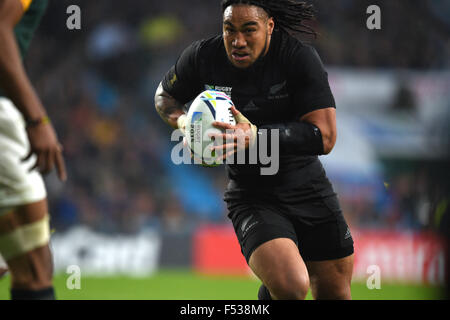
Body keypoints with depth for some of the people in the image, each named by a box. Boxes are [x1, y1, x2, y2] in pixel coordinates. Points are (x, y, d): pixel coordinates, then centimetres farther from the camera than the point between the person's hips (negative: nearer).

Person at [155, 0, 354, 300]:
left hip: (310, 192, 1)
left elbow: (325, 136, -21)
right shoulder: (202, 58, -7)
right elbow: (165, 96, 14)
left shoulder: (301, 58, -14)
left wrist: (255, 136, -32)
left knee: (335, 294, 10)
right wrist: (185, 123, -9)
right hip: (252, 199, -1)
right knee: (290, 288, -26)